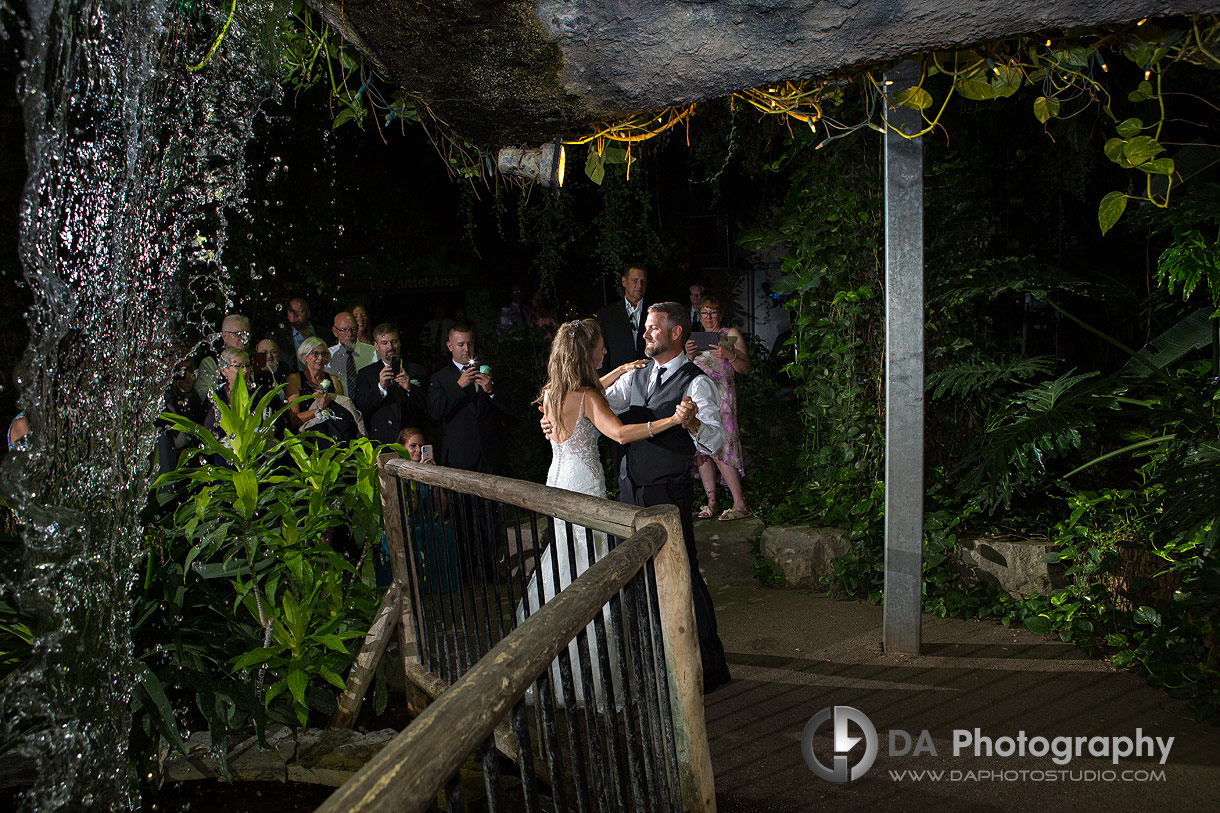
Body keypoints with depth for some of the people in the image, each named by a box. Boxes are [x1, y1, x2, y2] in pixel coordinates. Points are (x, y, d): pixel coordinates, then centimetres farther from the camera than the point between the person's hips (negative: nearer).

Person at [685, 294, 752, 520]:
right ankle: (711, 503, 6)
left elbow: (745, 369, 3)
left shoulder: (731, 334, 6)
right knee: (702, 449, 1)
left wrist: (729, 355, -15)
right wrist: (688, 356, -1)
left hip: (721, 396, -6)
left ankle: (740, 505, -11)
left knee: (720, 449, -15)